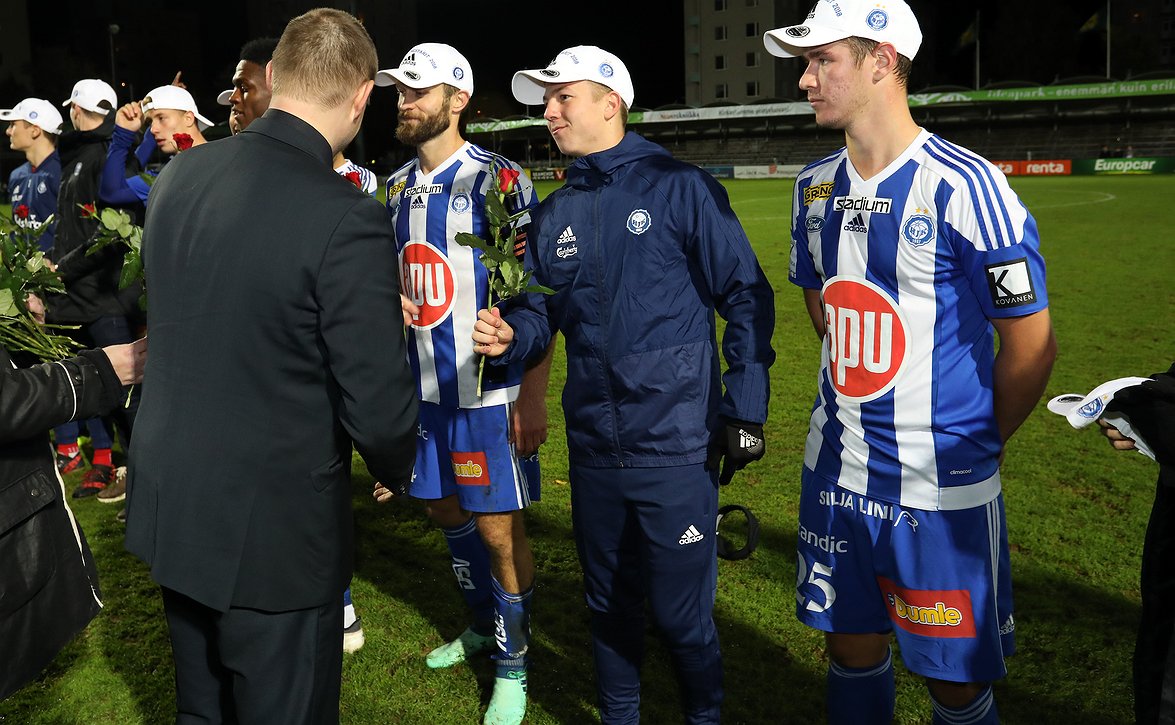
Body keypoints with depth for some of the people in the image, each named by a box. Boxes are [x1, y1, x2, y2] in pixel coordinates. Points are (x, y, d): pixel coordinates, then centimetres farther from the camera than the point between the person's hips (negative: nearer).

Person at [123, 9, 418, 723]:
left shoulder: (178, 175, -3)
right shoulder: (347, 217, -24)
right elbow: (380, 408, -22)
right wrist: (397, 470, 0)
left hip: (168, 505, 7)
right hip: (272, 531, -7)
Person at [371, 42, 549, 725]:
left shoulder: (498, 181, -11)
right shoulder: (397, 187, 10)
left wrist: (534, 391, -15)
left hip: (488, 391, -7)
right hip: (422, 386, 7)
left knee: (499, 527, 0)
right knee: (447, 510, 18)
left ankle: (513, 662, 19)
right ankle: (482, 625, 40)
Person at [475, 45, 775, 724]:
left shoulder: (681, 187, -7)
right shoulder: (554, 214, 9)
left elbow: (746, 298, -7)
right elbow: (545, 309, 14)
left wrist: (744, 409, -10)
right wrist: (511, 335, -9)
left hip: (676, 445, -5)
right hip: (593, 446, 6)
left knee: (681, 613, 4)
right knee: (610, 605, 19)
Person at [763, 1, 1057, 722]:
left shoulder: (966, 188, -16)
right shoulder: (816, 187, 5)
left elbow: (1032, 344, -10)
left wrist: (979, 444, 2)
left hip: (941, 487, -5)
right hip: (836, 472, 6)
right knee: (852, 645, 18)